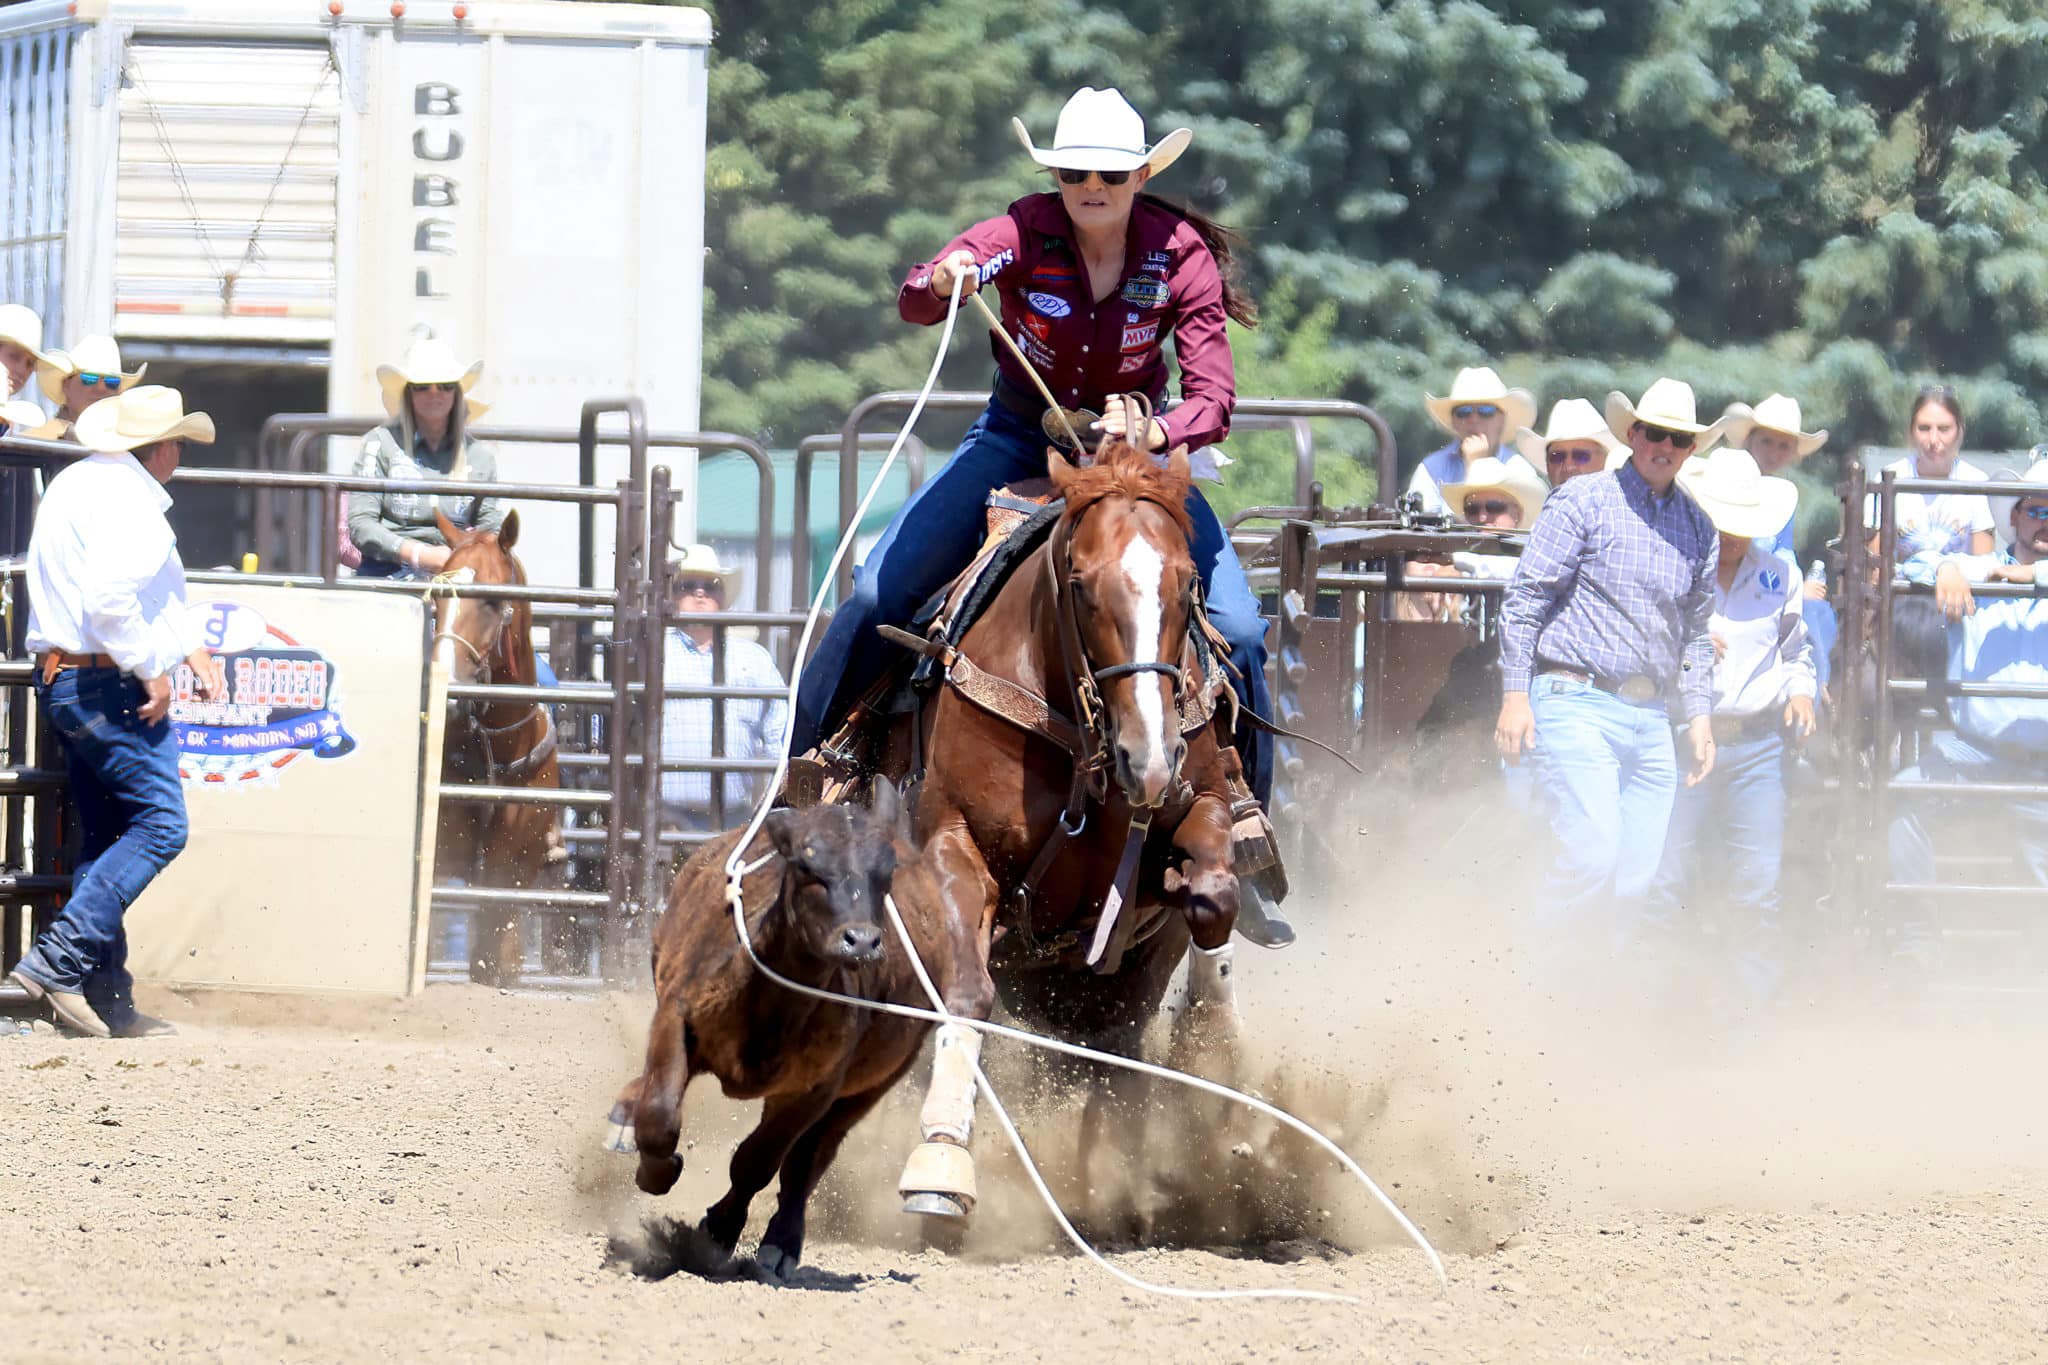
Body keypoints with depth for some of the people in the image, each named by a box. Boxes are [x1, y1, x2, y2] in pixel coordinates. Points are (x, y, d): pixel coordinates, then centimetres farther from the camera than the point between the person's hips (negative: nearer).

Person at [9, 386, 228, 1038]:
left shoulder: (78, 483, 18)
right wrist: (151, 670, -17)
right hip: (105, 684, -11)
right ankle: (58, 961, -19)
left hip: (61, 681, 11)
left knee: (105, 838, 11)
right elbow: (109, 600, -27)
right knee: (159, 825, -10)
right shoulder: (127, 499, -15)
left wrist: (191, 645, 20)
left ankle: (108, 1003, 9)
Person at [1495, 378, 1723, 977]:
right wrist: (1515, 695, -10)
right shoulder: (1583, 502, -2)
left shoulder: (1697, 528, 16)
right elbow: (1524, 598, -4)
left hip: (1650, 717, 6)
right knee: (1593, 857, -18)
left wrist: (1699, 715, 15)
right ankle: (1522, 967, -4)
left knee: (1635, 877, -2)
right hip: (1577, 702, -6)